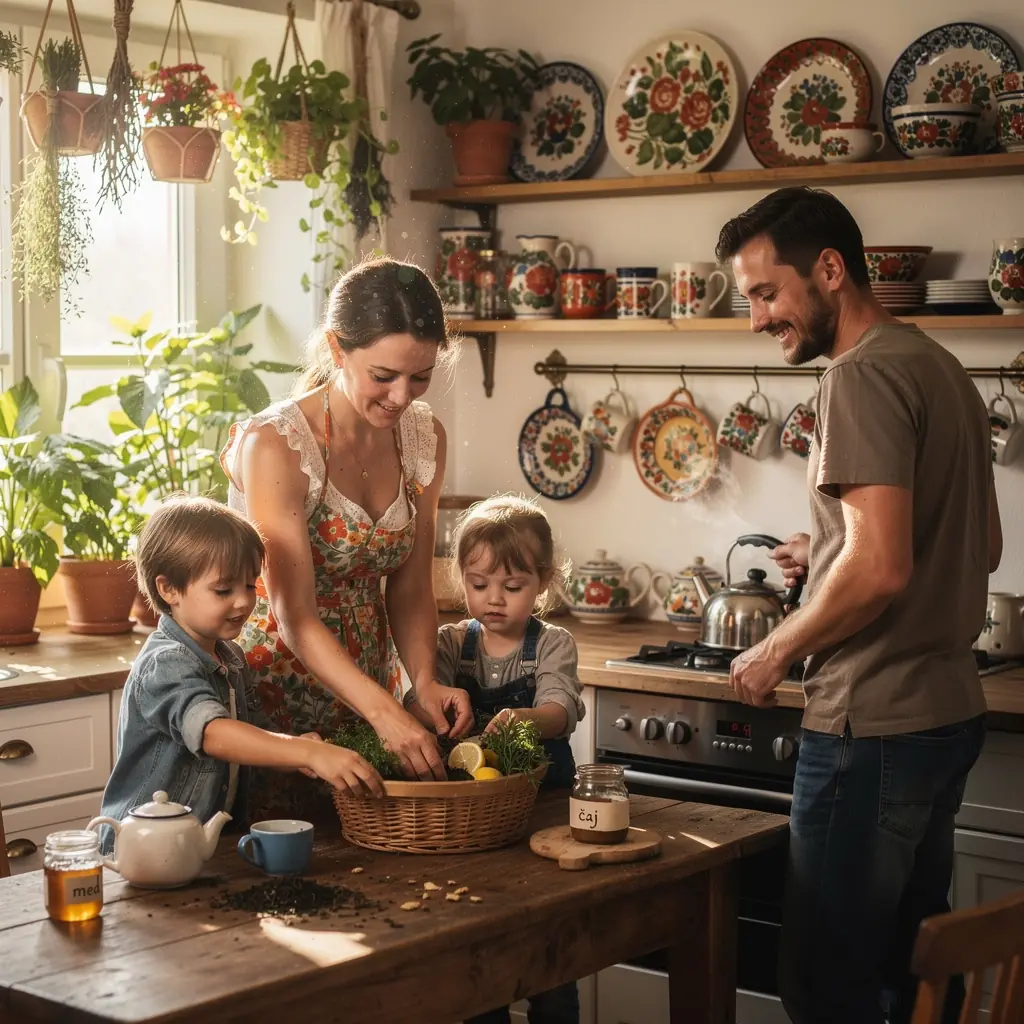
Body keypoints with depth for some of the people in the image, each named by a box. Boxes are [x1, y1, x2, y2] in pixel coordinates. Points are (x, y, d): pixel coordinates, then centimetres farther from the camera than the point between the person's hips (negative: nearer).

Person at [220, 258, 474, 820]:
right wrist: (386, 711, -35)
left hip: (365, 689, 6)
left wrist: (424, 680, -13)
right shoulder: (275, 445, -20)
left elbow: (410, 588, 5)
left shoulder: (423, 439, -1)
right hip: (275, 700, -5)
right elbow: (296, 616, -24)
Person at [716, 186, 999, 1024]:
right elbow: (983, 549, 23)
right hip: (949, 711, 10)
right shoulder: (940, 367, 14)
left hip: (875, 726, -10)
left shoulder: (863, 375, -15)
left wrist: (775, 652, -9)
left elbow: (880, 570, -24)